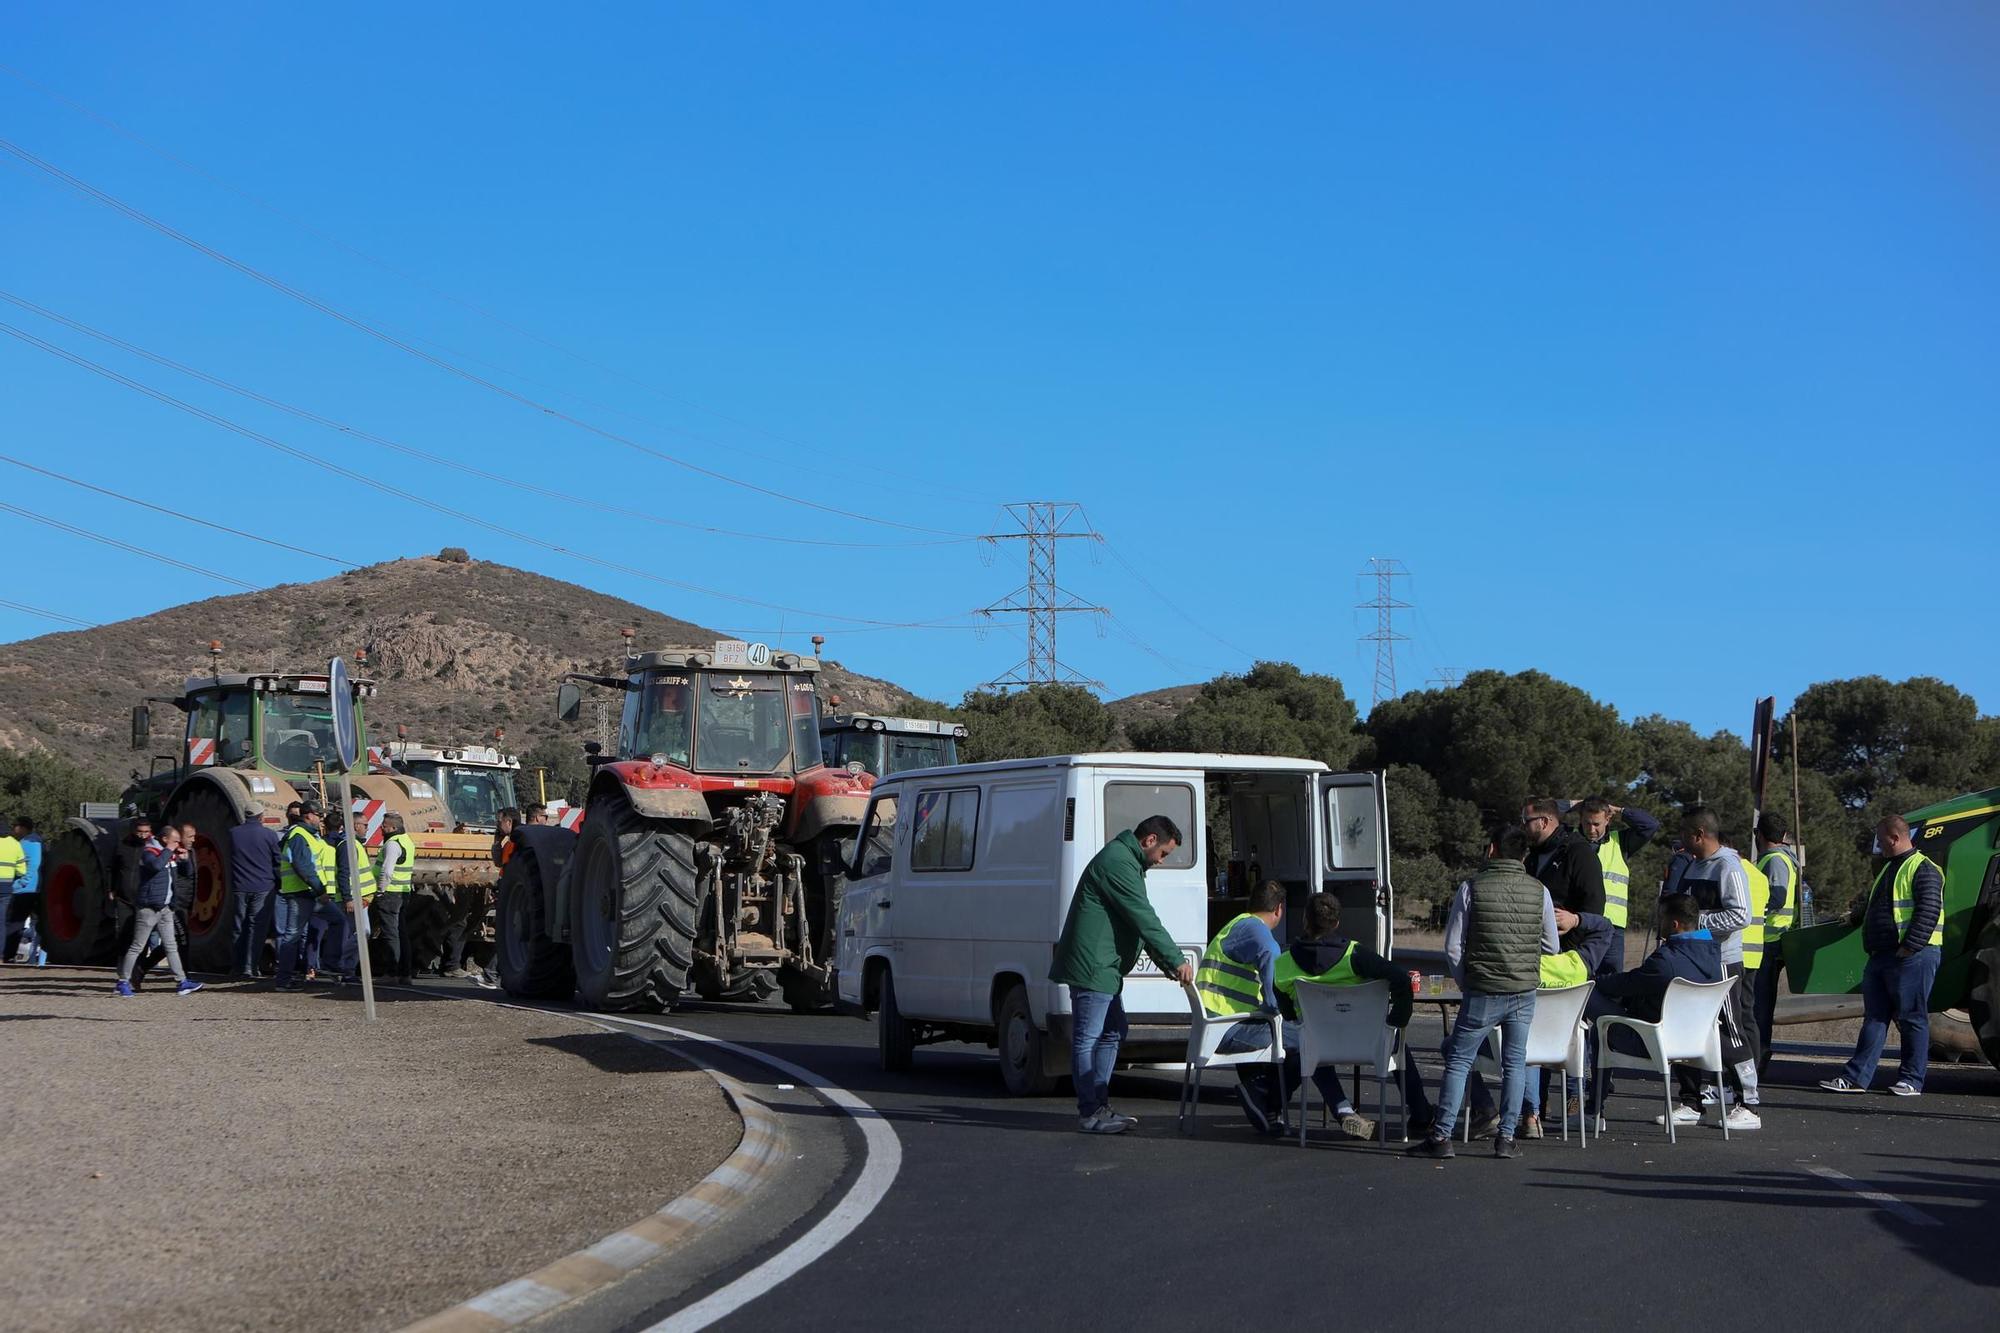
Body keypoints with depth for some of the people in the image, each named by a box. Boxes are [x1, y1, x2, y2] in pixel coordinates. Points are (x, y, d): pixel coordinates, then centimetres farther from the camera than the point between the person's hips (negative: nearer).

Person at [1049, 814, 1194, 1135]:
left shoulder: (1126, 862, 20)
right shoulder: (1117, 862, -16)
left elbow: (1141, 921, 21)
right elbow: (1144, 920, -20)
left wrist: (1167, 964, 13)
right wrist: (1176, 960, -18)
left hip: (1104, 967, 12)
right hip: (1092, 965, -12)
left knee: (1112, 1033, 16)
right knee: (1087, 1038, -7)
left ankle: (1099, 1106, 21)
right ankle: (1090, 1113, -4)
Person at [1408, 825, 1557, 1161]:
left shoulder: (1472, 887, -7)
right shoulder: (1539, 891, 0)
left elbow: (1453, 947, -5)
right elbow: (1551, 946, 9)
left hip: (1482, 993, -2)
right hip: (1524, 992, 2)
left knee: (1458, 1060, 4)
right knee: (1515, 1062, 13)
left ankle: (1441, 1136, 1)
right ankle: (1506, 1137, 12)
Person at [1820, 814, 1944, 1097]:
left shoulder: (1923, 869, -10)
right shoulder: (1889, 869, 21)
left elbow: (1928, 912, -19)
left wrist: (1909, 947, -22)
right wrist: (1858, 913, 24)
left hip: (1912, 957, -9)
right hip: (1881, 955, 9)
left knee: (1912, 1018, -2)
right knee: (1874, 1018, 7)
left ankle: (1912, 1081, 5)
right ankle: (1856, 1077, 6)